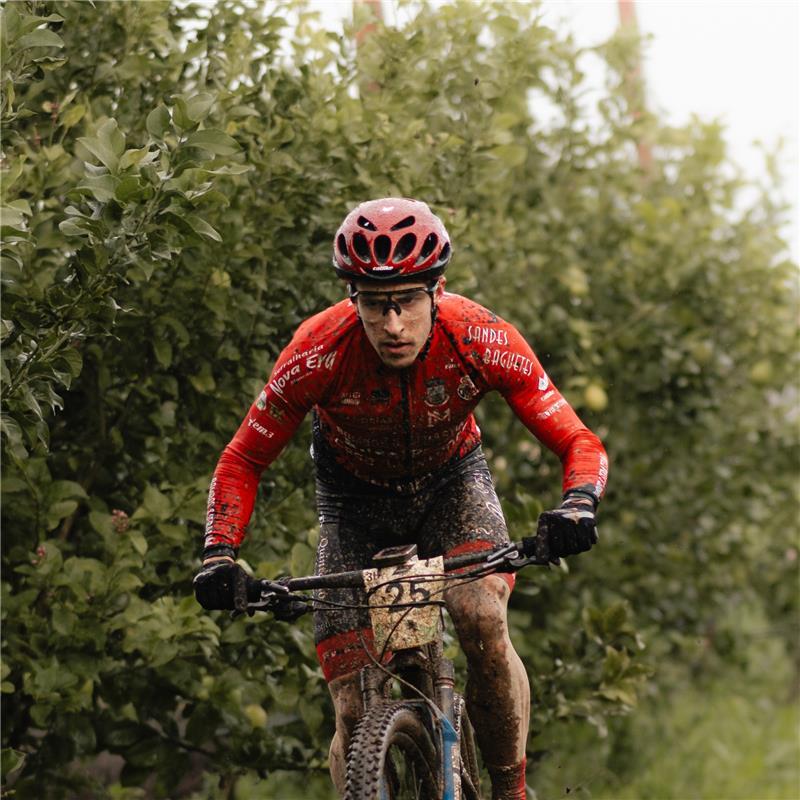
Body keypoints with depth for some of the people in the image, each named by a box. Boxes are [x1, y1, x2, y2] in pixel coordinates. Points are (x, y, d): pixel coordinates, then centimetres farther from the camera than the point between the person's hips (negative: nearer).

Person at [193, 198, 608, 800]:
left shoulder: (481, 341, -30)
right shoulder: (320, 351, -31)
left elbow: (579, 442, -24)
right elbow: (243, 461, -18)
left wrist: (579, 504, -45)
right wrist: (221, 554, -33)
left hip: (451, 481, 0)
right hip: (357, 498, 0)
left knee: (483, 621, -30)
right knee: (355, 716, -9)